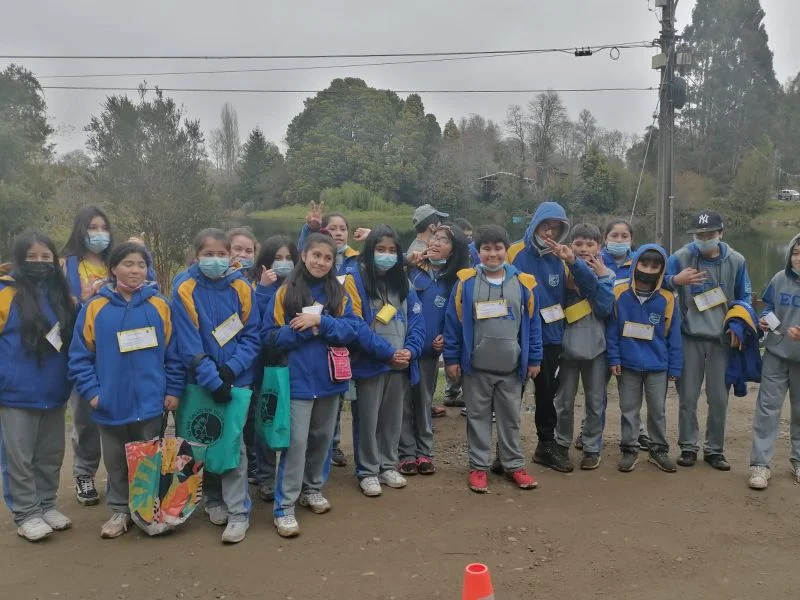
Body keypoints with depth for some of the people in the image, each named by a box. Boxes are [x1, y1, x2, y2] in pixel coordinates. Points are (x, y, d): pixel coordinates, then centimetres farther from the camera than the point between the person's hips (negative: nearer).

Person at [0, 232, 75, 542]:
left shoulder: (62, 294, 7)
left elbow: (74, 336, 20)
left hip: (54, 392, 5)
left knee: (51, 456, 14)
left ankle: (46, 505, 28)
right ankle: (26, 514, 18)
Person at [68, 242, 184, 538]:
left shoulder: (159, 305, -3)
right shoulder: (95, 307, -4)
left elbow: (173, 353, -1)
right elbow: (80, 355, -1)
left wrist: (174, 389, -3)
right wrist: (90, 391, -7)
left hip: (151, 402, 0)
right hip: (111, 403, 1)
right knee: (116, 462, 14)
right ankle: (119, 511, 30)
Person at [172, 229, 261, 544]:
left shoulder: (241, 287, -5)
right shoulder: (184, 289, -11)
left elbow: (252, 336, -3)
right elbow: (188, 343, -14)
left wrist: (230, 368, -16)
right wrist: (212, 380, -19)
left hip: (237, 379, 0)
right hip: (200, 381, 0)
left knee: (234, 443, -3)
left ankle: (238, 513, 5)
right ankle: (213, 500, 32)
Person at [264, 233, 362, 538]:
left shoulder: (339, 294, 5)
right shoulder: (285, 292, -4)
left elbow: (352, 329, -6)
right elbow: (271, 336, -6)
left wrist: (320, 321, -19)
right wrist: (301, 330, -20)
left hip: (330, 377, 4)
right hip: (298, 378, -4)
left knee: (322, 437, 15)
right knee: (296, 441, -5)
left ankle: (313, 488, 35)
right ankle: (284, 507, 4)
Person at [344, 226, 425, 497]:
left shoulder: (402, 281, 9)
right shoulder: (355, 279, -8)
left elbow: (417, 320, 4)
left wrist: (409, 350, -13)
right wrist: (388, 352, -17)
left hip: (401, 363, 5)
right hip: (370, 363, -5)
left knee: (393, 418, 15)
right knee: (368, 419, 5)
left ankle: (387, 466, 30)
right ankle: (367, 471, 19)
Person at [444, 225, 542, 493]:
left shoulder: (523, 283, -1)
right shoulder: (466, 282, -5)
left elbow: (532, 323, 3)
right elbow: (453, 322, -3)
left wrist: (534, 358, 2)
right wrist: (451, 358, -5)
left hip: (511, 367, 1)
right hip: (476, 366, -1)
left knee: (510, 417, 13)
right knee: (478, 416, 10)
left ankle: (514, 465, 27)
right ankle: (478, 466, 21)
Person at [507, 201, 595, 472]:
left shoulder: (561, 257, 2)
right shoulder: (515, 253, -10)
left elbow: (590, 285, -7)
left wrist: (573, 261, -21)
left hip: (551, 338, 4)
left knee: (547, 393, 17)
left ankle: (547, 445, 34)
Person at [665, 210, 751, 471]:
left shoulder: (736, 261, 0)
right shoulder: (681, 257, -7)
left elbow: (744, 297, 10)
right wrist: (675, 280, -24)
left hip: (723, 340, 1)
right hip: (690, 338, -1)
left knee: (719, 398, 7)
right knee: (688, 396, 3)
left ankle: (714, 449, 22)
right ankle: (688, 447, 18)